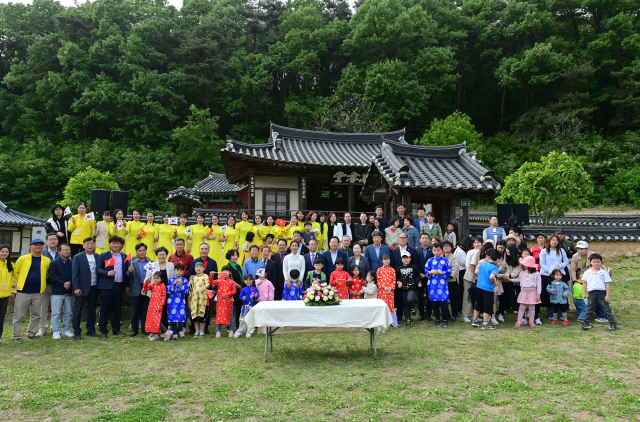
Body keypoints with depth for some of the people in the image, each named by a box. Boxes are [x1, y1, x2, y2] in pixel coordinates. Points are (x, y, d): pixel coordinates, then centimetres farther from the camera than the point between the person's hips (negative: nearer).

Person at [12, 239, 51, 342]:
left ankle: (31, 333, 24)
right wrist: (22, 281, 7)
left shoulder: (47, 260, 4)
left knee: (36, 315, 10)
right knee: (18, 315, 2)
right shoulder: (23, 259, -2)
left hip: (38, 293, 2)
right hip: (23, 292, -2)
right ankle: (17, 336, 12)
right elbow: (15, 271, 7)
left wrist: (40, 281, 10)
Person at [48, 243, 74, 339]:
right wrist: (63, 283, -14)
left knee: (68, 312, 8)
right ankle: (55, 331, 5)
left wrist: (70, 283, -12)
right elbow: (52, 276, -7)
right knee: (56, 313, -2)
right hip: (57, 292, -3)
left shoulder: (72, 263, 7)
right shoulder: (54, 263, 1)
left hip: (69, 291, 3)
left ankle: (66, 330, 18)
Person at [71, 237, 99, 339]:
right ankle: (77, 332, 9)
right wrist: (76, 288, -12)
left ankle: (91, 330, 21)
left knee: (92, 310, 11)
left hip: (94, 288, 3)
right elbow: (74, 274, -5)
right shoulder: (78, 257, -1)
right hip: (82, 288, -3)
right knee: (78, 311, 1)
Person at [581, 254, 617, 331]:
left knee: (607, 309, 2)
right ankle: (585, 324, 11)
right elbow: (585, 283, 10)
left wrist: (608, 295, -4)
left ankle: (612, 324, 9)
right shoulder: (587, 272, 6)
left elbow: (607, 284, 0)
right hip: (591, 293, 2)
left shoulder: (604, 273, 1)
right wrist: (584, 293, 6)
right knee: (589, 309, 7)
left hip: (602, 293, -2)